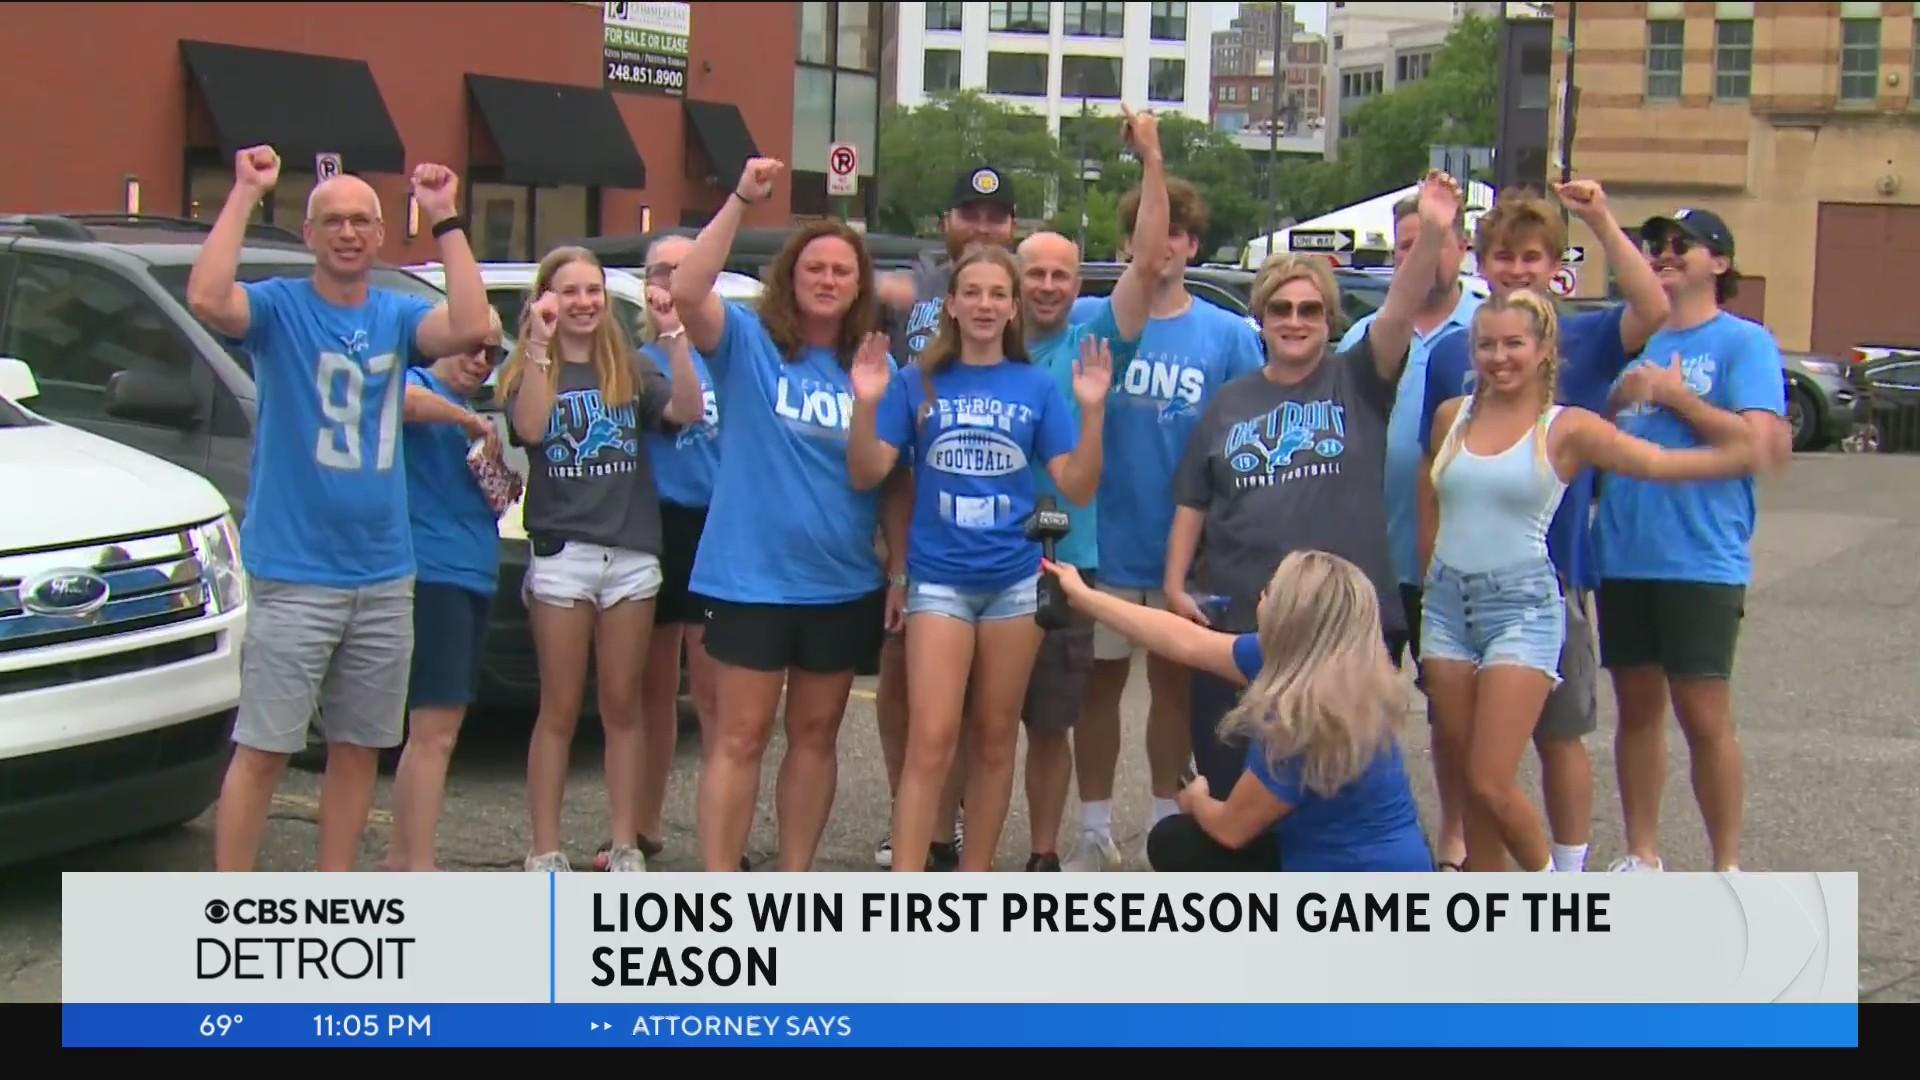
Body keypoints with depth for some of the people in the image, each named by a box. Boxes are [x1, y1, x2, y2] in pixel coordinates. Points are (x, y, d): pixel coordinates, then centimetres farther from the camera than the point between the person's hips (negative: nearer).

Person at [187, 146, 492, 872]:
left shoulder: (398, 316, 6)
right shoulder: (279, 307, -4)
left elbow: (470, 329, -14)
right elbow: (207, 300, -26)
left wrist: (444, 220, -13)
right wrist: (245, 194, -21)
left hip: (384, 576, 5)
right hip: (292, 576, -5)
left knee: (358, 747, 12)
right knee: (262, 750, -3)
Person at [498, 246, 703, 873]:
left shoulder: (629, 369, 11)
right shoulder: (528, 370, 5)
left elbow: (686, 411, -6)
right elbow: (529, 428, -16)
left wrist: (674, 335, -16)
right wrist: (539, 344, -20)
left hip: (632, 553, 2)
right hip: (561, 553, -2)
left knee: (622, 707, 7)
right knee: (560, 710, 1)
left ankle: (625, 846, 13)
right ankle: (546, 851, 5)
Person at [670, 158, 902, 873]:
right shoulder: (749, 343, -4)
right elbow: (687, 291, -23)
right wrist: (740, 202, -29)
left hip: (843, 585, 4)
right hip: (750, 579, -3)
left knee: (815, 736, 12)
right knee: (740, 737, 0)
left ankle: (796, 880, 22)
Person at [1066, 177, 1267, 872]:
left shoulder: (1229, 335, -2)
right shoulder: (1091, 320, -3)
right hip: (1105, 541, 0)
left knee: (1174, 683, 13)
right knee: (1101, 682, 10)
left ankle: (1167, 826, 25)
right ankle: (1096, 833, 21)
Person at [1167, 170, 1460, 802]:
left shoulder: (1356, 383, 3)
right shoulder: (1228, 404, 12)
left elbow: (1399, 315, -15)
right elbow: (1192, 505, 16)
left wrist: (1432, 234, -31)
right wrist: (1176, 584, 4)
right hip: (1236, 622, 3)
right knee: (1226, 777, 8)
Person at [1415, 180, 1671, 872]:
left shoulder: (1581, 342, -3)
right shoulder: (1452, 353, 3)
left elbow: (1654, 310, -23)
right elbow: (1432, 466, 6)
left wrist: (1602, 222, -27)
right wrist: (1429, 558, 1)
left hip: (1551, 569, -2)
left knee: (1560, 732, 7)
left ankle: (1570, 873, 18)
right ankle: (1454, 849, 33)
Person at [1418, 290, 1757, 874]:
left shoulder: (1567, 429, -4)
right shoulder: (1452, 416, 7)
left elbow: (1660, 462, -14)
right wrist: (1433, 571, 11)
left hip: (1522, 606, -4)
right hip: (1448, 602, 4)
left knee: (1491, 783, -9)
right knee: (1472, 780, 9)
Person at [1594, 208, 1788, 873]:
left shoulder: (1744, 342, -3)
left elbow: (1760, 445, -15)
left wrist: (1675, 395, -12)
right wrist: (1618, 399, -1)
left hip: (1702, 561, -6)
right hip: (1623, 554, 6)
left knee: (1704, 716, -4)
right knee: (1637, 706, 12)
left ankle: (1727, 868, 8)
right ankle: (1642, 856, 23)